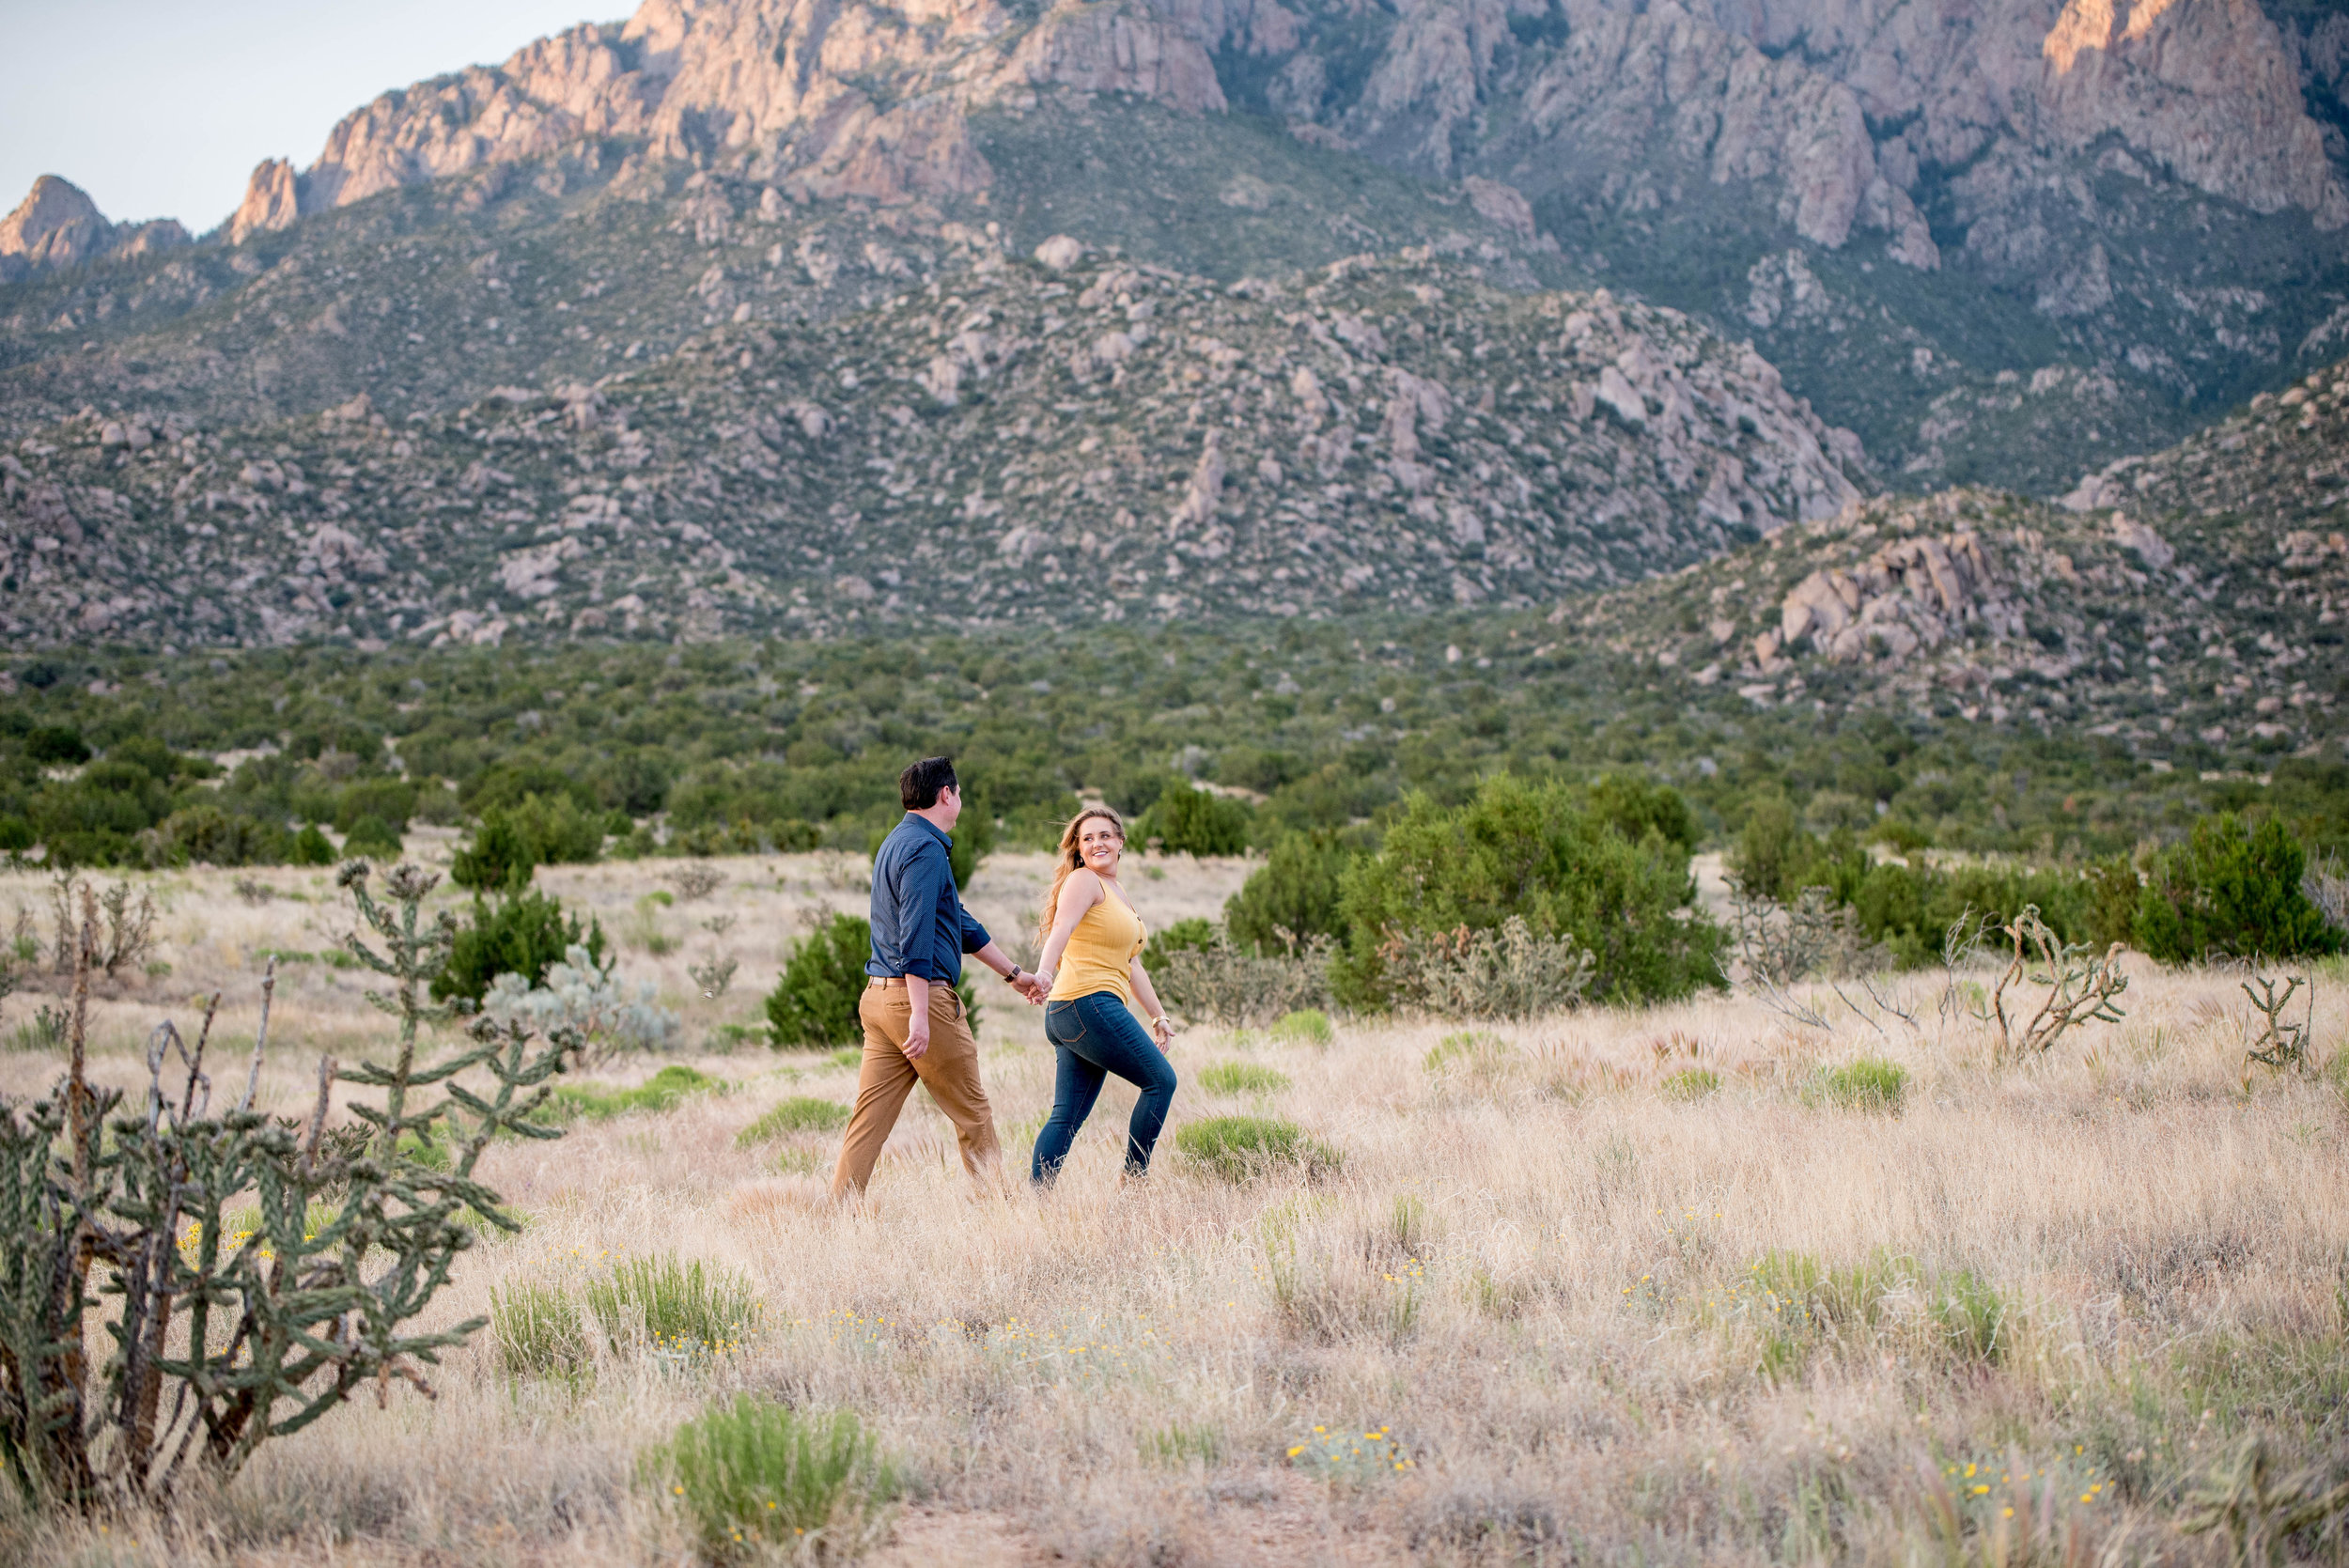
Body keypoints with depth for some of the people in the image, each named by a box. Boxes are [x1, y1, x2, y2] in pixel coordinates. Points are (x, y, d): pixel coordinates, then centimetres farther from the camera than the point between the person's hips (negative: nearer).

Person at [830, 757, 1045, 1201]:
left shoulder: (898, 842, 21)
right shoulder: (925, 849, -12)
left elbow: (960, 922, 28)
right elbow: (915, 936, -21)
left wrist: (1014, 973, 33)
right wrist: (920, 1015, -25)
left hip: (879, 997, 9)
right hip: (919, 995, -9)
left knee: (870, 1115, 4)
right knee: (972, 1113, 3)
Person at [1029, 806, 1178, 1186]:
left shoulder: (1117, 892, 25)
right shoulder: (1084, 881, -4)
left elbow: (1131, 965, 30)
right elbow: (1061, 929, -22)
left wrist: (1158, 1015, 30)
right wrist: (1044, 971, -39)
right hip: (1089, 1003, -9)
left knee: (1067, 1117, 3)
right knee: (1161, 1080, -4)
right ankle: (1133, 1180, -2)